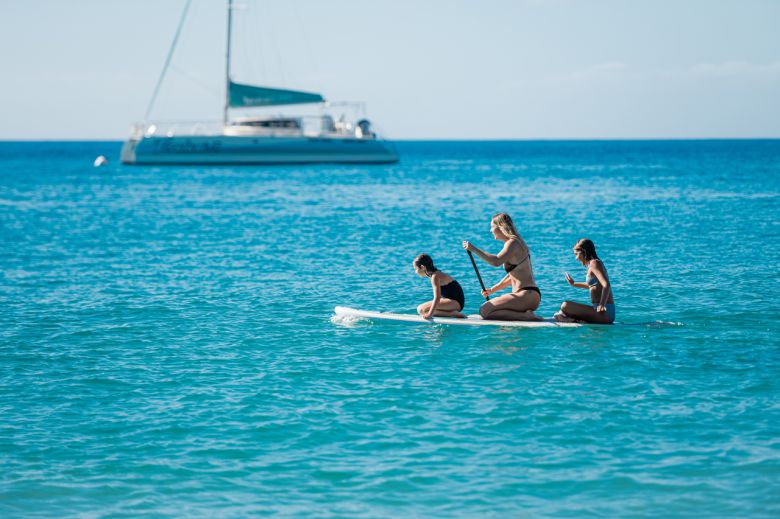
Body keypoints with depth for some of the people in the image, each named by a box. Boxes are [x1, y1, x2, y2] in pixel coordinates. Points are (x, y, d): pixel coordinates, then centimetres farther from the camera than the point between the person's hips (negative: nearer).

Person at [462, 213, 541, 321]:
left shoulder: (512, 243, -10)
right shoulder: (516, 243, 21)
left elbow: (496, 262, -29)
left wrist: (474, 249, -23)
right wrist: (492, 290, 20)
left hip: (526, 296, -10)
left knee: (484, 311, -16)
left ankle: (526, 316, -18)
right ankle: (526, 315, 4)